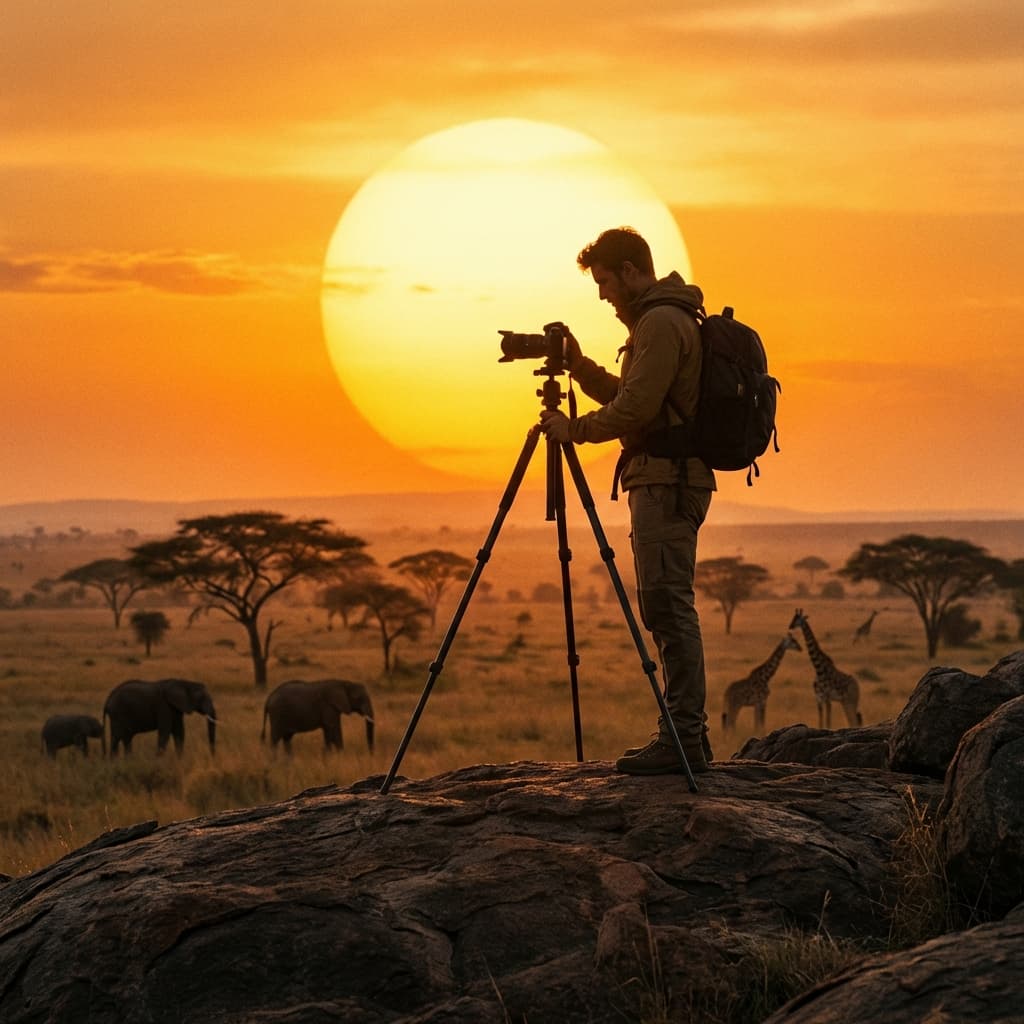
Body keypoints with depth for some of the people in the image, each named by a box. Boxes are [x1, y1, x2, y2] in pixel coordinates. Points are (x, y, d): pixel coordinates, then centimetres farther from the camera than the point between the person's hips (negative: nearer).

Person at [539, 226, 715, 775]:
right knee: (667, 608, 10)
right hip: (664, 479, 11)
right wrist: (579, 365, 16)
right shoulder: (663, 319, 21)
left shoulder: (662, 322, -12)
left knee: (667, 606, -12)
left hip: (667, 481, -11)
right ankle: (686, 735, 12)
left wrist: (574, 429, -8)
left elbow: (635, 409, -19)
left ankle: (683, 739, -13)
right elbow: (629, 397, 27)